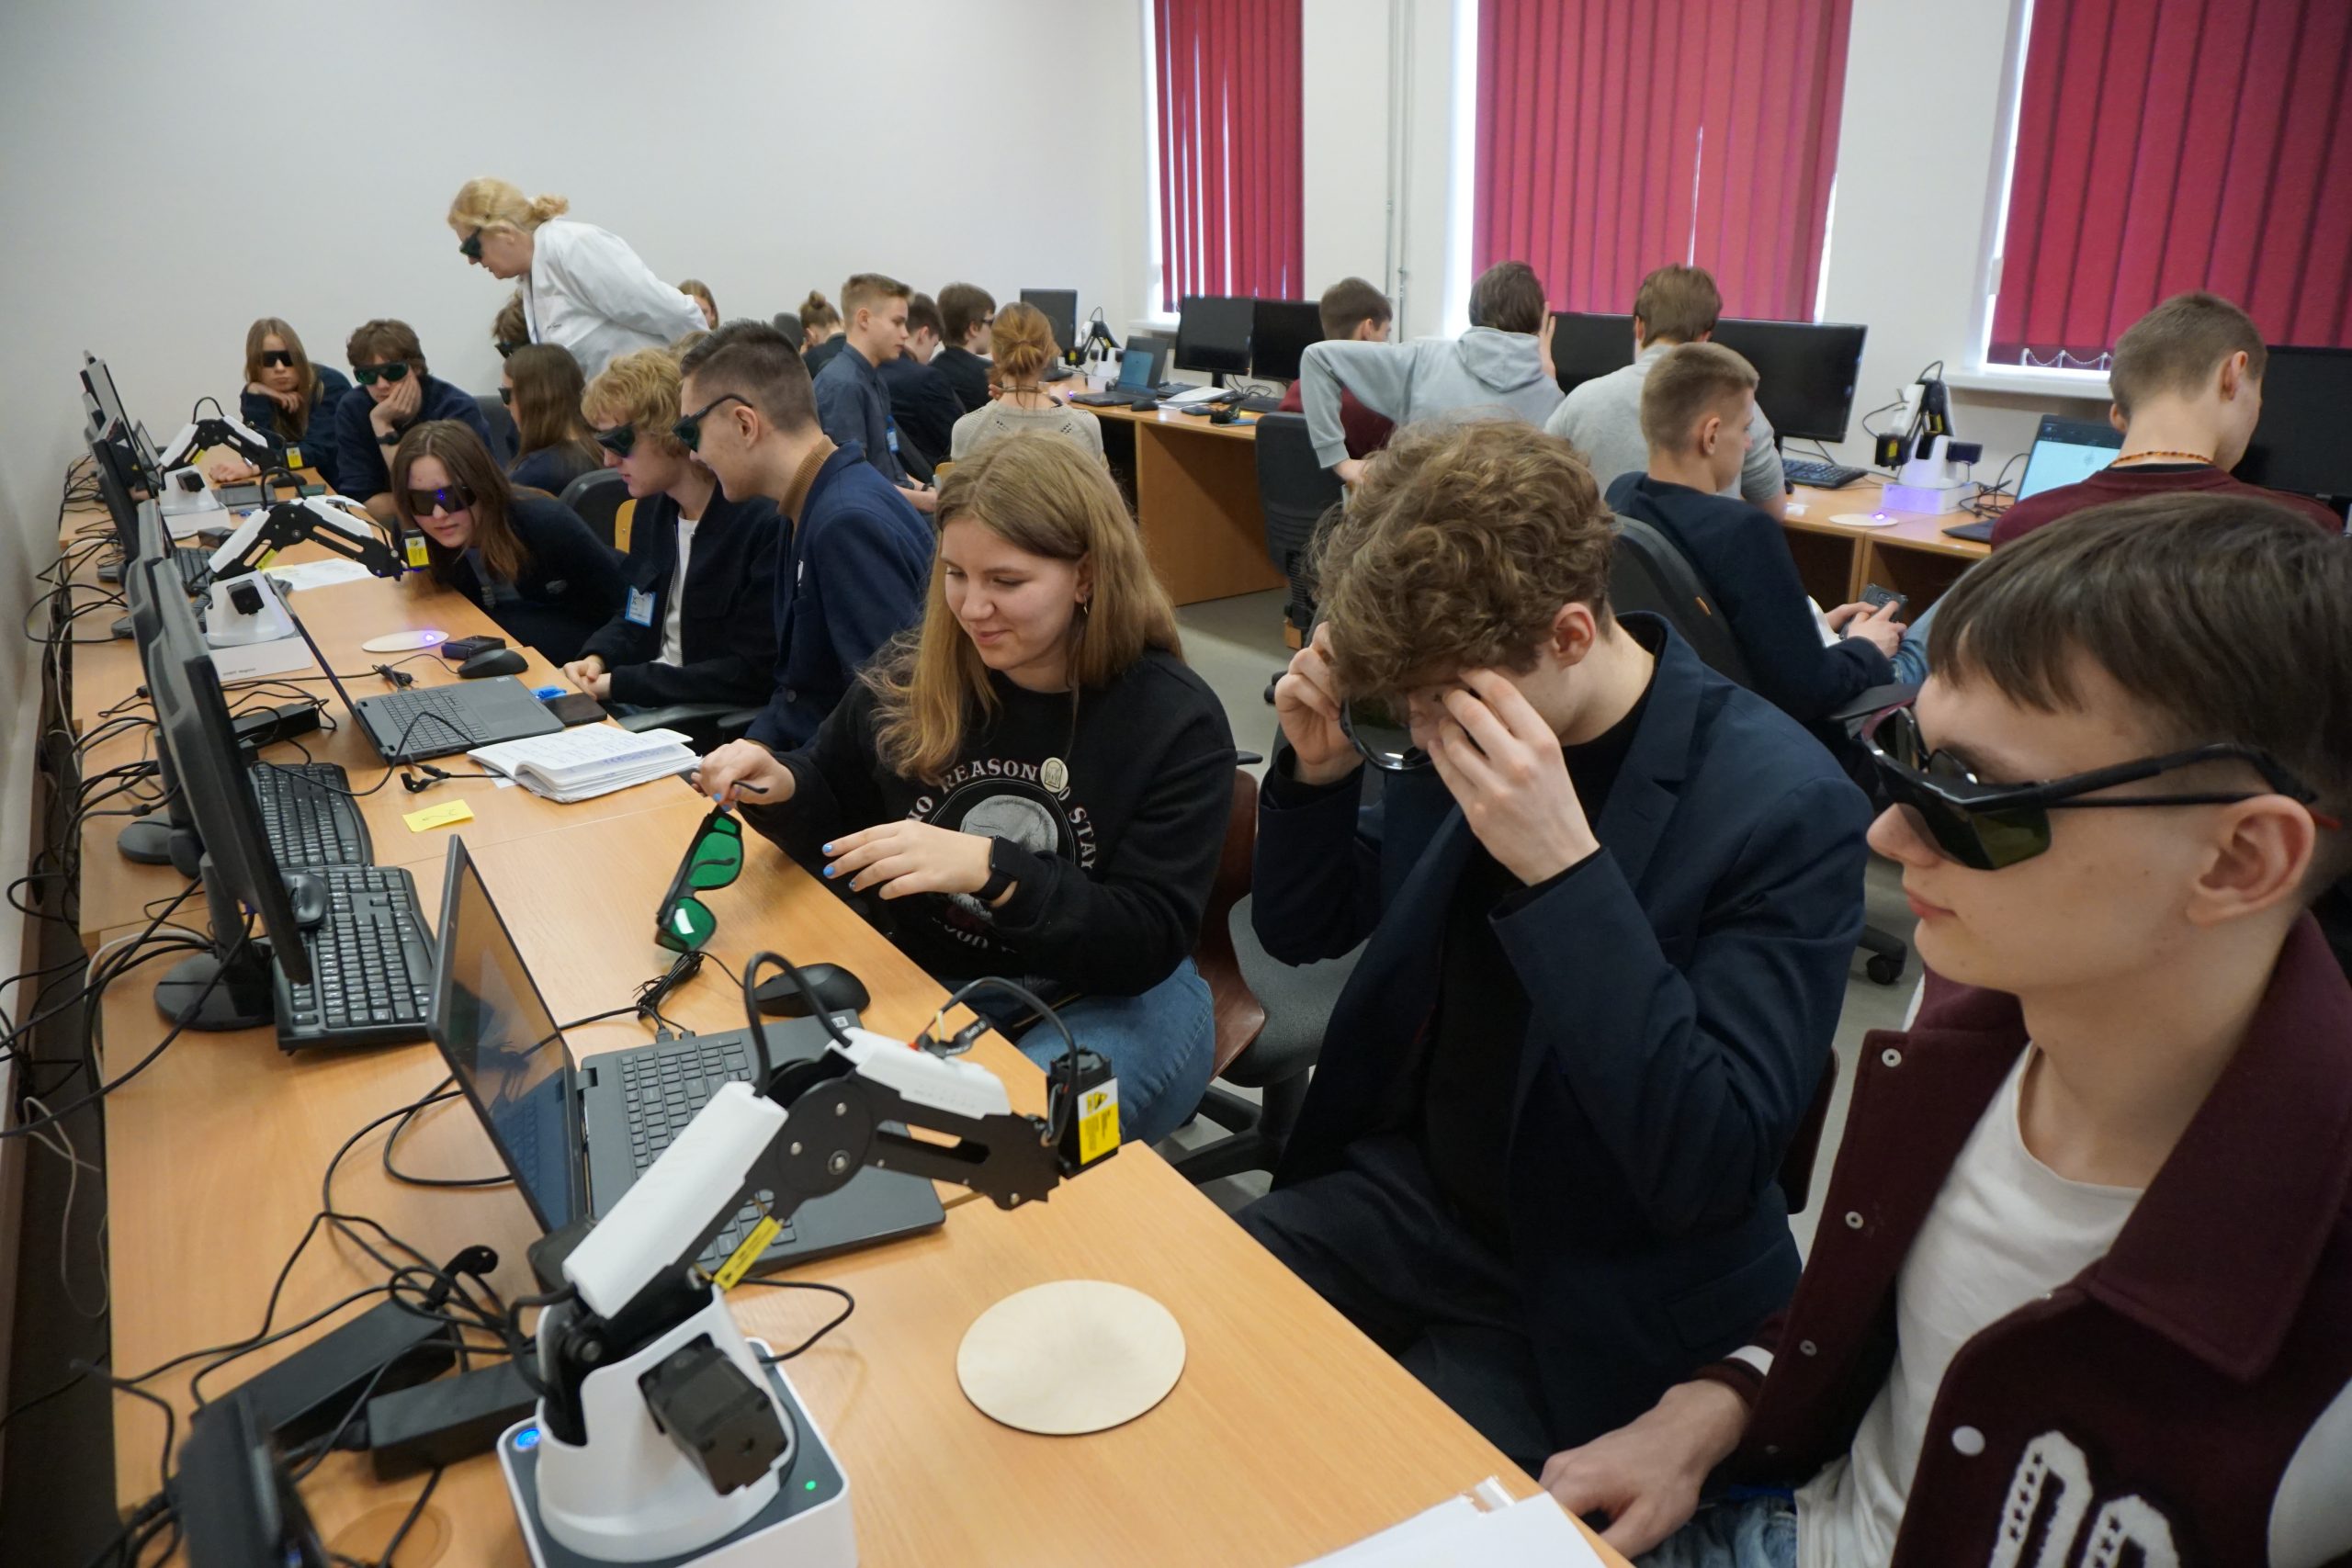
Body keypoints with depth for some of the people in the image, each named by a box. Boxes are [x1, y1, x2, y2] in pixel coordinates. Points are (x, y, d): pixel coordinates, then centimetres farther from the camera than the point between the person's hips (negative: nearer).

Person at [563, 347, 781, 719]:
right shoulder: (652, 508, 7)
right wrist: (597, 657, -2)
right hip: (642, 701, 8)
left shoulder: (764, 524, -20)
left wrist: (620, 684, -19)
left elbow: (752, 674, -21)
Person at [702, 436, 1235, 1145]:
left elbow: (1148, 944, -18)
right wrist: (779, 787, -10)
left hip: (1111, 1004, -4)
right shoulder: (909, 676, -2)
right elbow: (835, 817, 14)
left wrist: (990, 870, -32)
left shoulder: (1177, 720, -13)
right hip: (923, 980, 4)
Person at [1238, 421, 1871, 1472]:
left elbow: (1710, 1173, -27)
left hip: (1592, 1295, -5)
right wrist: (1318, 771, -14)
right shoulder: (1461, 731, -6)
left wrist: (1566, 871, -36)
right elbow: (1302, 933, 6)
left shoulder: (1785, 807, -22)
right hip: (1405, 1186, 6)